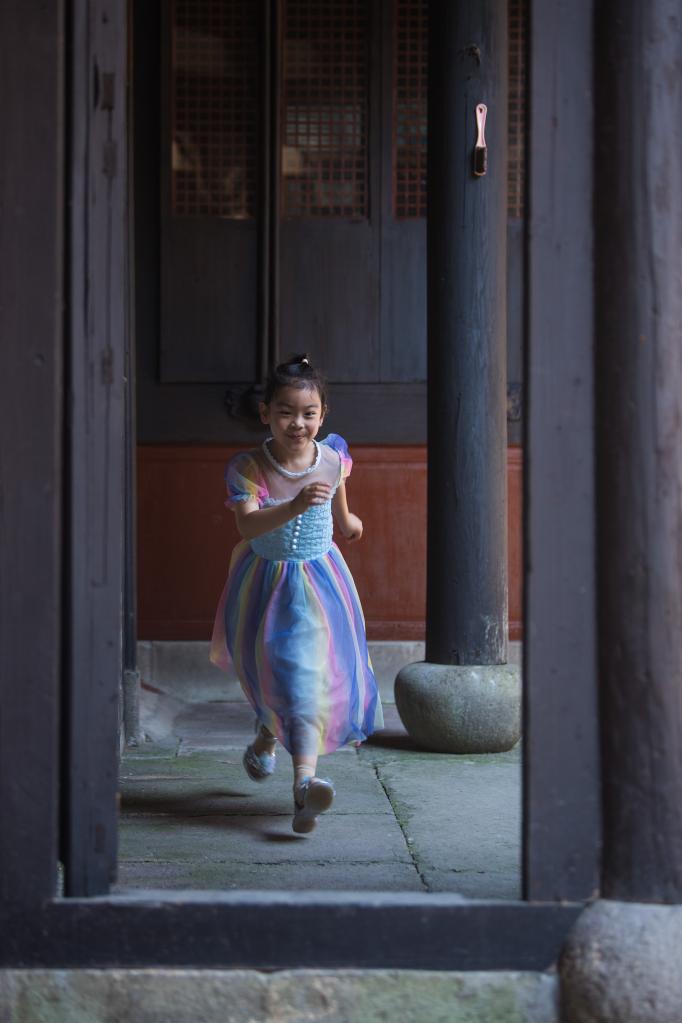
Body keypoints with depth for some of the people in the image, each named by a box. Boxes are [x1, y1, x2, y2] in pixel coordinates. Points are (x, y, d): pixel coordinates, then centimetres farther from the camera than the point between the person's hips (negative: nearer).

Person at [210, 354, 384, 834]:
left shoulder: (333, 460, -9)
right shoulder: (249, 467, -18)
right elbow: (248, 526, -33)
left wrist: (347, 521, 32)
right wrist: (294, 507, -47)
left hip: (318, 582, 0)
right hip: (265, 583, 0)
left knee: (311, 675, -14)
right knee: (269, 674, 16)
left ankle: (305, 778, -21)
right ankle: (268, 734, 50)